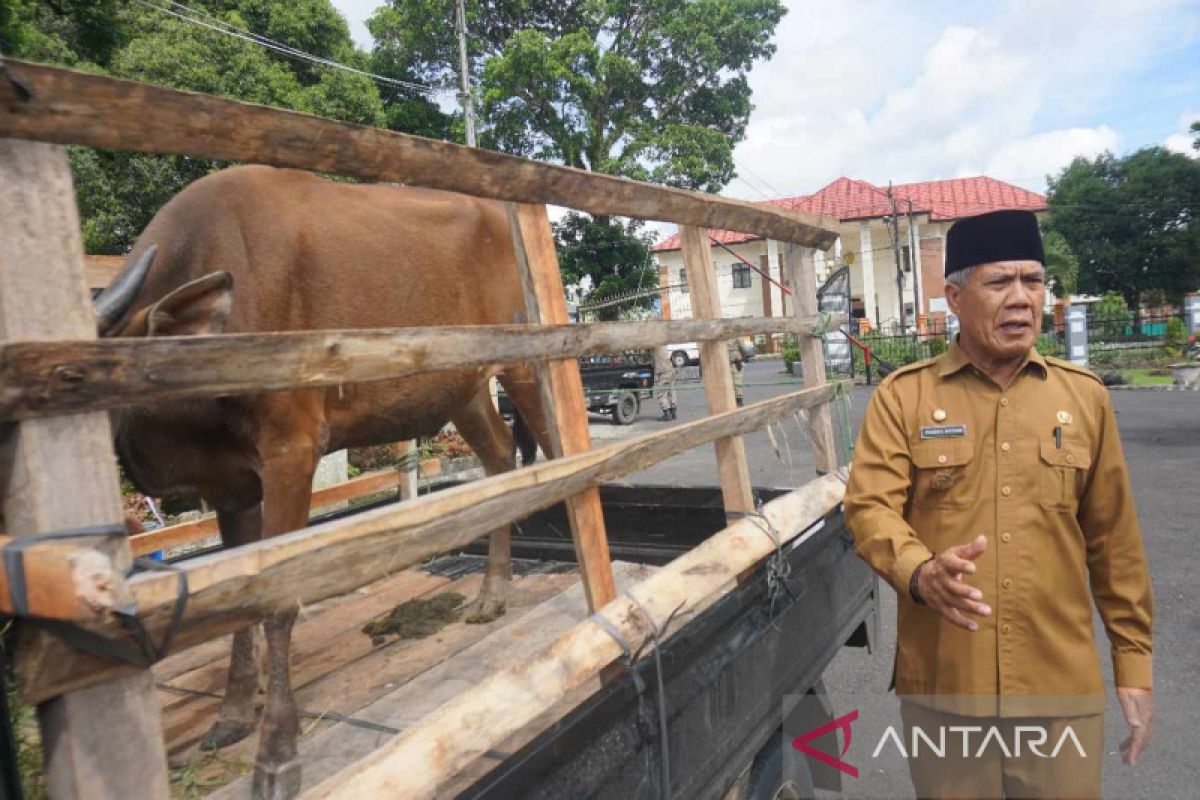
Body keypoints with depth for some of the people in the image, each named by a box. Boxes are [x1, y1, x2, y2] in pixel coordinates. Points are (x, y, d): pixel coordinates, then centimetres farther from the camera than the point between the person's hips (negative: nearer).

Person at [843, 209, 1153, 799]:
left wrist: (1134, 661, 10)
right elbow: (868, 506, -11)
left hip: (1062, 688, 2)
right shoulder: (902, 396, -4)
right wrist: (920, 572, -30)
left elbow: (1113, 540, 8)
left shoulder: (1085, 395, 4)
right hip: (942, 685, -1)